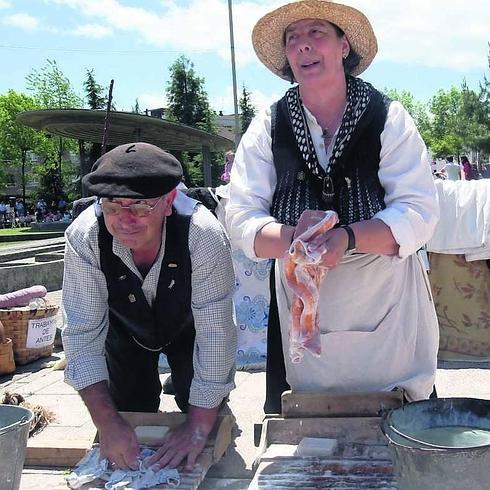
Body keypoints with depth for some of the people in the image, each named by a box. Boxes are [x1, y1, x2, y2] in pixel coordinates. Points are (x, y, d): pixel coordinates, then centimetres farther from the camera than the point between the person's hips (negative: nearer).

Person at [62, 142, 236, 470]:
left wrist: (199, 426, -34)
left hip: (188, 329, -1)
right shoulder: (84, 238, -34)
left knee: (204, 414, -1)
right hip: (126, 330, 1)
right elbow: (82, 333, -28)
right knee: (130, 415, 6)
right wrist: (107, 422, -33)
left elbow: (215, 331, -35)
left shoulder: (203, 235, -40)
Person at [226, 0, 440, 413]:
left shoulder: (389, 119, -5)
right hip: (301, 314, 1)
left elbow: (419, 213, -12)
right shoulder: (268, 127, 0)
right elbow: (241, 219, -5)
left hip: (389, 315, -1)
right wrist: (293, 238, -26)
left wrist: (346, 237, -29)